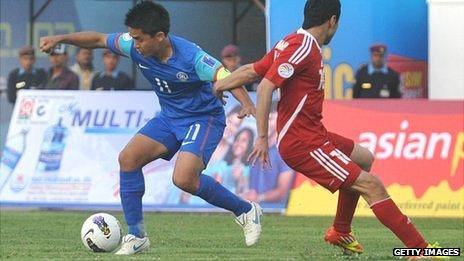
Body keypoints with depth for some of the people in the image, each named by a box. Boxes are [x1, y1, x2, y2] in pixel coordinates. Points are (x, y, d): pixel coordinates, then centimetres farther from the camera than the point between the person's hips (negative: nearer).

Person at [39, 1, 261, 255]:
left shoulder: (190, 57, -29)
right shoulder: (135, 46, -11)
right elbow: (99, 39, 3)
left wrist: (246, 104, -49)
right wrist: (61, 38, -6)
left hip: (204, 118, -7)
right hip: (170, 117, 7)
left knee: (183, 178, -26)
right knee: (128, 158, -9)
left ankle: (246, 211, -4)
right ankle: (136, 236, 0)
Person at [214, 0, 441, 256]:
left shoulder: (294, 42, 12)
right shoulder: (303, 48, -17)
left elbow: (251, 71, 13)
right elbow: (266, 87, -25)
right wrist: (262, 138, -27)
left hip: (313, 134, 10)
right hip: (303, 144, -10)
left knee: (364, 159, 28)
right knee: (372, 185, -14)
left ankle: (340, 232, 34)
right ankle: (420, 249, -16)